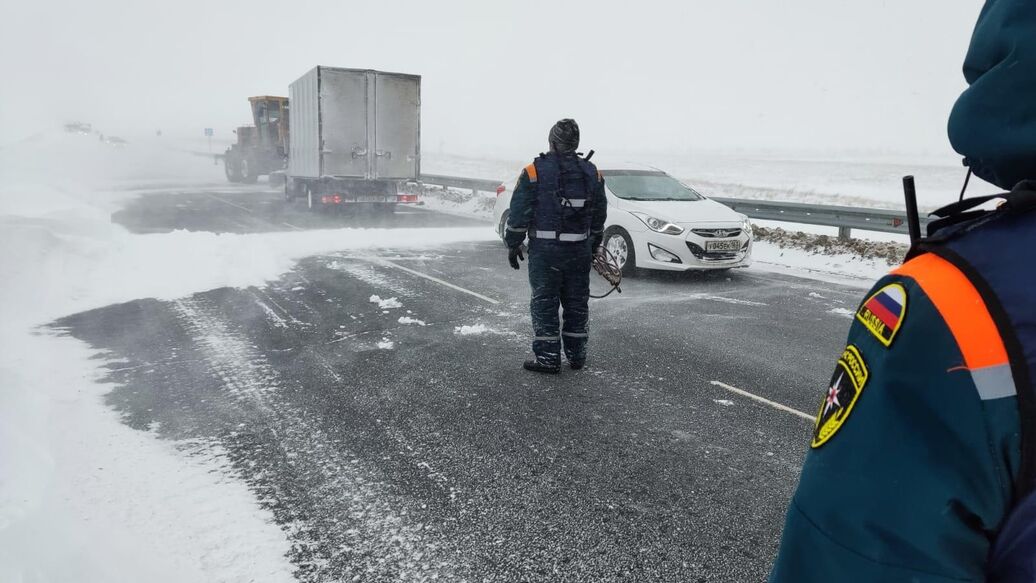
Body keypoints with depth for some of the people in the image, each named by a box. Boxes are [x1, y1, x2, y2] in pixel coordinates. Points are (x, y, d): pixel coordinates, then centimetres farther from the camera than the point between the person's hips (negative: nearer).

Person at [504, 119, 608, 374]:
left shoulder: (534, 171, -6)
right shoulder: (592, 173, 8)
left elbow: (519, 213, -7)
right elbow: (599, 215, 15)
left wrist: (513, 244, 3)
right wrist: (594, 245, 25)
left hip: (544, 250, -4)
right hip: (580, 250, 4)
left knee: (544, 303, 3)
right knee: (577, 302, 13)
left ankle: (548, 358, 5)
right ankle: (576, 355, 22)